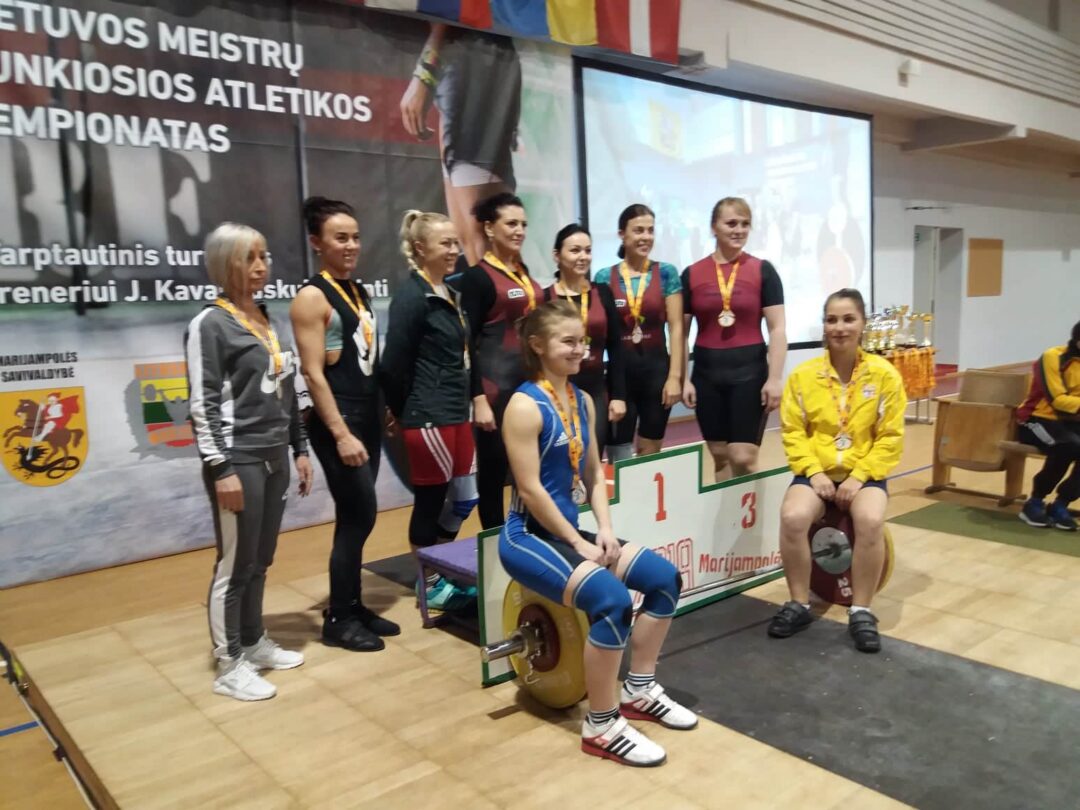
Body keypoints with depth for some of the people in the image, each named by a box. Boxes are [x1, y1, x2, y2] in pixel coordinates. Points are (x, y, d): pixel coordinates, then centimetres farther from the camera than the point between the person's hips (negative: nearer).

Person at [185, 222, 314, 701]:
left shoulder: (266, 320, 13)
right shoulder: (209, 324, -8)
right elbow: (202, 404, -13)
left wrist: (299, 449, 15)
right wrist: (220, 468, -17)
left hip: (274, 458, 7)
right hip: (238, 460, -7)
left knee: (260, 562, 15)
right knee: (235, 565, 1)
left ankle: (254, 643, 30)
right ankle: (229, 667, 13)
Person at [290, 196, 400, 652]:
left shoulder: (360, 293, 13)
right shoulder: (312, 297, -10)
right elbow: (313, 374, -16)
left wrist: (385, 412, 12)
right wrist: (341, 434, -20)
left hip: (369, 419, 8)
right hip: (338, 424, -8)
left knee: (354, 518, 13)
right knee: (360, 516, -5)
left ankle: (351, 606, 24)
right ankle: (337, 620, 9)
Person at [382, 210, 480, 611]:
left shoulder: (449, 294, 14)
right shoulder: (411, 296, -14)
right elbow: (393, 365, -16)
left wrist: (471, 401, 12)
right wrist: (406, 413, -6)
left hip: (455, 413, 9)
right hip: (428, 418, -9)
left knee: (464, 498, 15)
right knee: (431, 502, 4)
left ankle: (437, 571, 32)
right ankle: (429, 584, 21)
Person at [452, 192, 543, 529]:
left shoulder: (525, 272, 13)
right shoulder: (476, 277, -7)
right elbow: (467, 343, -11)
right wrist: (478, 398, -17)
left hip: (532, 381, 7)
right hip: (497, 386, -7)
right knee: (494, 467, 3)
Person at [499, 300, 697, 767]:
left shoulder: (583, 401, 9)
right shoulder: (525, 405, -16)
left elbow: (594, 474, 12)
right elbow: (530, 489, -19)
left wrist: (604, 529, -2)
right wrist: (578, 544, -16)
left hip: (570, 530, 9)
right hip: (528, 536, -9)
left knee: (665, 578, 1)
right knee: (612, 600, -29)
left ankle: (638, 692, 17)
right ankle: (601, 728, -10)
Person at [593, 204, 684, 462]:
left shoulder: (666, 273, 1)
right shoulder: (605, 277, 2)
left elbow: (676, 328, -2)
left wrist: (674, 375, -8)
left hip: (656, 367, 0)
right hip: (619, 371, 0)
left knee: (651, 453, 12)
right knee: (619, 457, 4)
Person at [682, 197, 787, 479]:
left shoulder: (763, 271, 0)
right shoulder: (692, 274, 4)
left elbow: (777, 330, -2)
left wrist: (775, 378, -8)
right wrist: (682, 379, 3)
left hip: (750, 371, -2)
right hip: (707, 372, 2)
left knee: (744, 459, -5)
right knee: (720, 456, 11)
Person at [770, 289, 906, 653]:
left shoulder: (884, 374, -4)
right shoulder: (803, 375, -3)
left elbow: (890, 437, -4)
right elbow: (793, 432, -3)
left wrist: (859, 476, -14)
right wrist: (814, 472, -15)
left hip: (865, 473, 0)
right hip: (817, 473, 1)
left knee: (871, 521, -32)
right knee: (792, 517, -29)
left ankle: (861, 611, -12)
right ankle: (799, 604, -7)